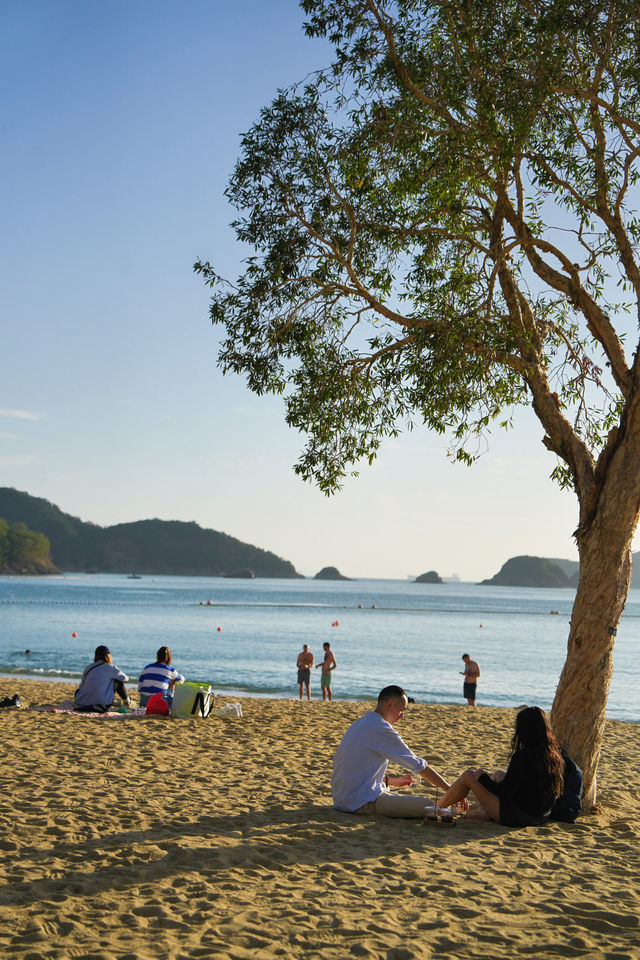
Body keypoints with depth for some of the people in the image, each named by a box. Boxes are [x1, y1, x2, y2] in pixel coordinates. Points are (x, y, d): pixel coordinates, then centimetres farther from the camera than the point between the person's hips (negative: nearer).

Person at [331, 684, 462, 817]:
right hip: (361, 802, -10)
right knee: (428, 805, -15)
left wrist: (393, 781, 25)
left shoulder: (359, 724, 16)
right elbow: (417, 764, -11)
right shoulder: (381, 729, -14)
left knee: (412, 797, 26)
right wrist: (451, 790, -6)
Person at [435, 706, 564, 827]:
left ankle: (437, 807, 25)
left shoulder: (523, 756, -24)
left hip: (515, 818, -8)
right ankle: (488, 814, 22)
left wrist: (482, 778, 0)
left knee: (468, 775, 6)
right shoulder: (555, 755, -2)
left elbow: (504, 792, -18)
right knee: (497, 773, 28)